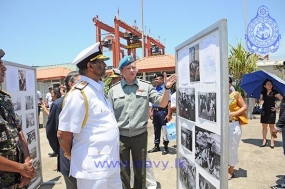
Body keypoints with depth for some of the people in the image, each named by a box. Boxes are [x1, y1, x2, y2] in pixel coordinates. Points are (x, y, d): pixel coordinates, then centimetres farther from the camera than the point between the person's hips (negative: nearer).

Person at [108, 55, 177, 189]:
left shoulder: (146, 86, -1)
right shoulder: (114, 90, 0)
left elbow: (162, 103, -6)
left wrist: (167, 88, -22)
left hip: (140, 135, 0)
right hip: (120, 136, 0)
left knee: (140, 169, 17)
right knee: (122, 170, 15)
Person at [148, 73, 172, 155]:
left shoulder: (165, 89, -9)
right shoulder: (154, 89, 12)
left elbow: (169, 102, -13)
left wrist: (169, 114, -18)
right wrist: (151, 111, 12)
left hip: (162, 111, -7)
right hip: (155, 111, 7)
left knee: (164, 129, 1)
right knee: (156, 129, 15)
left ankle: (166, 147, 14)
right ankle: (156, 146, 27)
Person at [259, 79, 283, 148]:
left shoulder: (275, 92, -4)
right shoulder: (263, 92, 5)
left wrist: (277, 108, -7)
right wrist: (261, 101, -12)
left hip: (271, 111, -3)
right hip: (264, 111, 3)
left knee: (271, 126, 2)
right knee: (264, 126, 7)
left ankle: (272, 141, 10)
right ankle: (264, 140, 16)